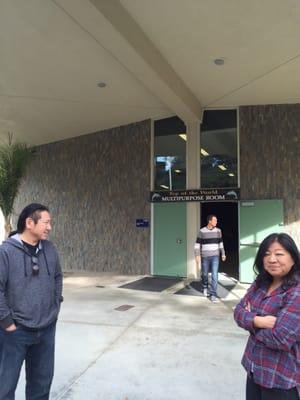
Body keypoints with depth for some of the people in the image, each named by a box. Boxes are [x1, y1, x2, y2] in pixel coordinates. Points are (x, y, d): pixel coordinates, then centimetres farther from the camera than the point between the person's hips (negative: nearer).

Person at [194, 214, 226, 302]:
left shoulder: (218, 231, 3)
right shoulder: (202, 231, -7)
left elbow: (220, 243, 13)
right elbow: (197, 244, -4)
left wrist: (223, 254, 13)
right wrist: (197, 255, -9)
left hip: (215, 256, 1)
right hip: (205, 257, -1)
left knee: (214, 275, -8)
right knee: (204, 274, 12)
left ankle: (213, 294, -2)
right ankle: (205, 287, 41)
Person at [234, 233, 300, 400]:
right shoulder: (260, 283, 1)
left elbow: (280, 338, -28)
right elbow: (239, 311, -1)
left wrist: (251, 321, -11)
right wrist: (258, 321, -22)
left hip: (282, 378, -6)